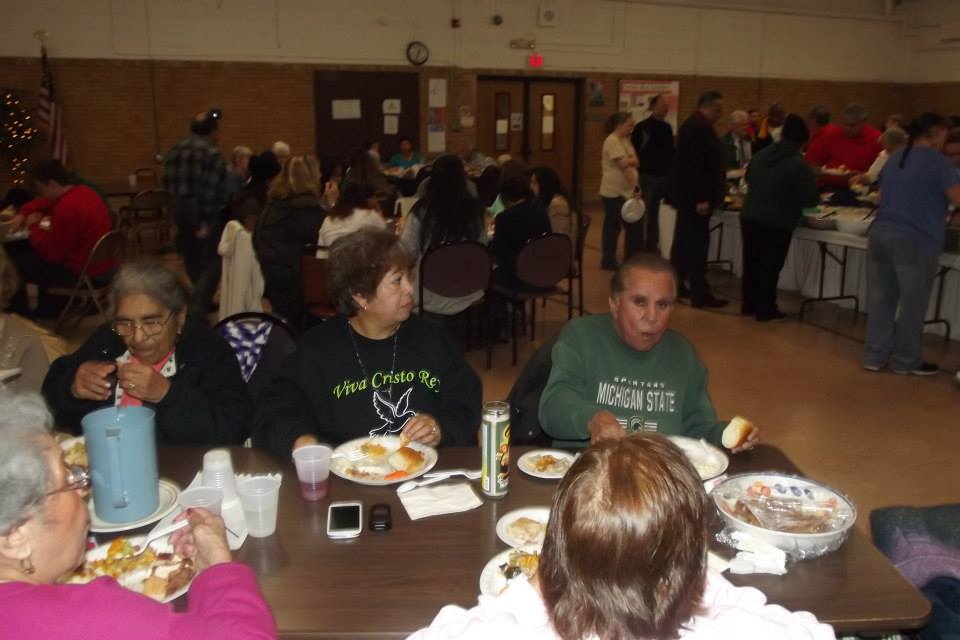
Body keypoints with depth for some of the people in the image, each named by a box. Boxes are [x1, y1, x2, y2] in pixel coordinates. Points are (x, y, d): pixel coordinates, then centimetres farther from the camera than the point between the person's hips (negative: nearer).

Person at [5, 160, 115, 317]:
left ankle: (22, 318, 22)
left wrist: (34, 226, -4)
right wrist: (22, 215, 9)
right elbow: (41, 202, 25)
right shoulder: (82, 192, 4)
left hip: (84, 272, -10)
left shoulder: (67, 208, -26)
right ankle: (47, 307, 37)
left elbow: (51, 253, -18)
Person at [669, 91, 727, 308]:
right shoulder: (700, 127, -17)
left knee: (684, 243, 15)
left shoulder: (692, 125, 17)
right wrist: (702, 199, -25)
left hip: (687, 195, 11)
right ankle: (700, 295, -4)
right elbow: (697, 166, -24)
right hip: (696, 197, -11)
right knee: (697, 245, -7)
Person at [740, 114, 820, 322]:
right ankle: (765, 309, 10)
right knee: (770, 265, 4)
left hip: (750, 216, 6)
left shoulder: (761, 155, 6)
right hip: (778, 222, -5)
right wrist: (792, 197, 8)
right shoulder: (799, 164, -13)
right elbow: (811, 198, -13)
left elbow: (748, 179, 24)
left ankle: (749, 304, 23)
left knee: (752, 261, 14)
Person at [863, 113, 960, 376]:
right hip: (915, 241, -7)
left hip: (880, 234, 7)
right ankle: (906, 361, 16)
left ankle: (874, 356, 15)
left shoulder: (894, 159, 17)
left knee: (881, 299, 10)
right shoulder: (937, 161, -6)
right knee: (912, 304, 5)